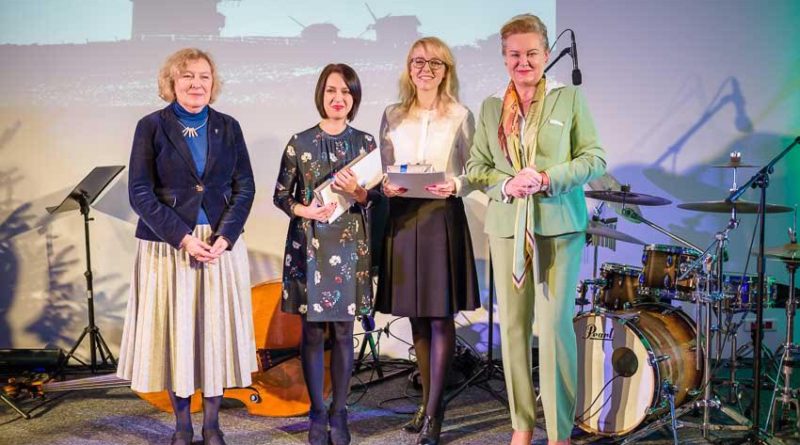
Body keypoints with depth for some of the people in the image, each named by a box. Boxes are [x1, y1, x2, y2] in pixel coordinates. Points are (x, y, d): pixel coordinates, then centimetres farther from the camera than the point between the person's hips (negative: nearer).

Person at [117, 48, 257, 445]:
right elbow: (140, 192, -6)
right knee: (174, 332, 2)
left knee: (217, 330, 4)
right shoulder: (151, 127, -1)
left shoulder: (228, 127, 7)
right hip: (169, 247, -2)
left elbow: (245, 187, 3)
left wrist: (223, 238, -11)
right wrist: (183, 237, -15)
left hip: (222, 245, 2)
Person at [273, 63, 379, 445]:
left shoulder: (365, 142, 5)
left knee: (343, 329, 5)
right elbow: (280, 195, 5)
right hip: (308, 244, -1)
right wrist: (304, 210, -14)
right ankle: (317, 412, 14)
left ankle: (339, 412, 15)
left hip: (349, 245, 1)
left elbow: (375, 197, 6)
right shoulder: (300, 142, 1)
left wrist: (357, 192, -14)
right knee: (312, 330, 3)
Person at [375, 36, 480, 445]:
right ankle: (428, 401, 23)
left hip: (443, 219, -3)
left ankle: (433, 411, 3)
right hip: (403, 218, 3)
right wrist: (387, 186, -11)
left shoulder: (460, 116, 2)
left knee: (440, 317, -3)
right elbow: (383, 170, 10)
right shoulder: (393, 116, 9)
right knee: (416, 317, 10)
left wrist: (455, 186, -19)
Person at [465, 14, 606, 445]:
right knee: (513, 325, 4)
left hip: (559, 226, -3)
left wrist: (547, 179, -14)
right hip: (506, 227, 3)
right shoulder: (490, 108, 12)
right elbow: (475, 167, 10)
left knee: (555, 325, -7)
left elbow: (594, 158, 0)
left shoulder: (570, 98, 3)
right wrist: (506, 184, -10)